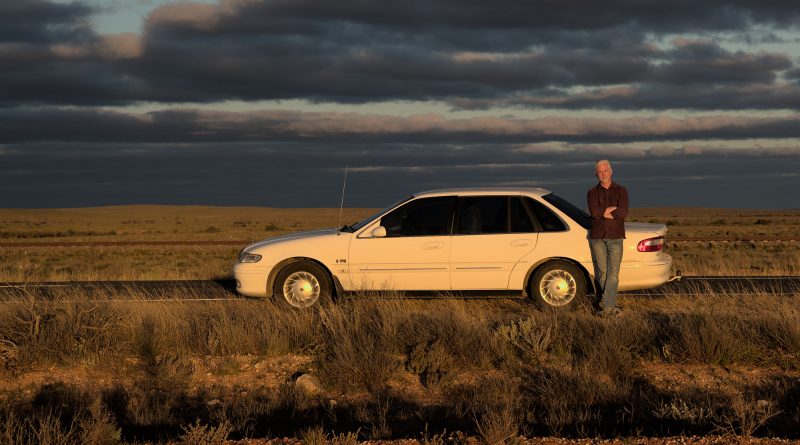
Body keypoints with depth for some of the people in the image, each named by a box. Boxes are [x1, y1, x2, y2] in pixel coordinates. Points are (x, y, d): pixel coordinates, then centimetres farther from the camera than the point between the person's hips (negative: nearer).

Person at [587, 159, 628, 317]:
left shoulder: (620, 191, 6)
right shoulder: (592, 193, 9)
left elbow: (623, 213, -11)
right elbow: (594, 211, -12)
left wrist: (602, 212, -9)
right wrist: (613, 208, -9)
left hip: (615, 237, -1)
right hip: (597, 237, 1)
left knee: (613, 273, -10)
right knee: (601, 272, 3)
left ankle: (608, 306, -16)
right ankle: (602, 301, 15)